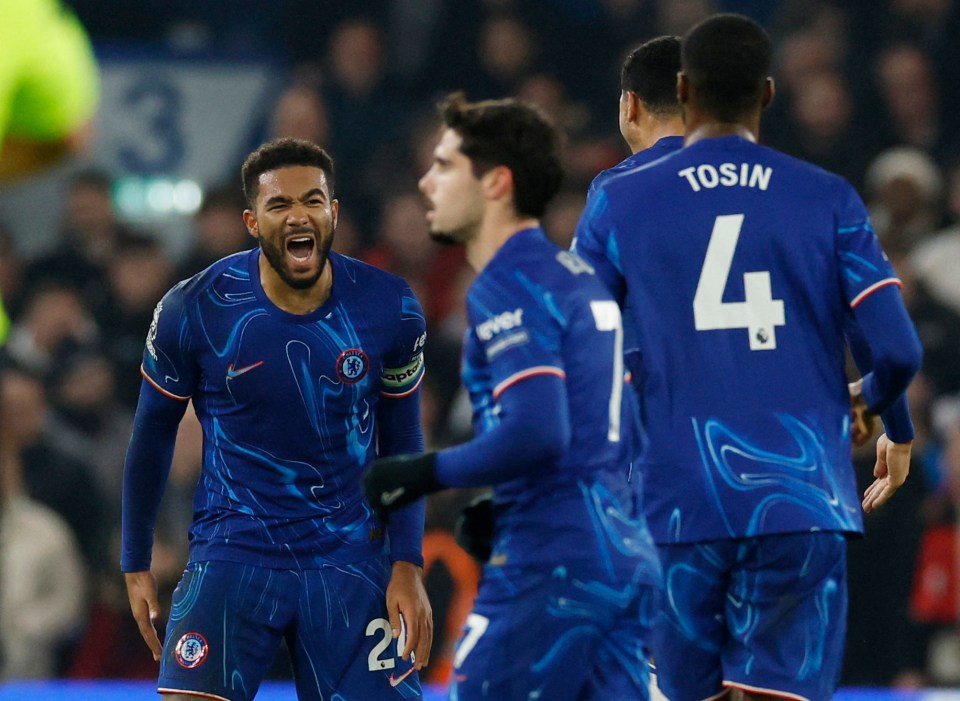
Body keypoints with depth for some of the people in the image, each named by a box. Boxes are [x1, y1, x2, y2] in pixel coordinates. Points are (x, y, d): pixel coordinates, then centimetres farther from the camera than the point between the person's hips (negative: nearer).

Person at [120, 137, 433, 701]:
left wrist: (407, 565, -3)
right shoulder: (193, 311, -11)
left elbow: (403, 445, 6)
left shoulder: (390, 310, -7)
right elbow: (153, 436, 5)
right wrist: (137, 565, 9)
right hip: (233, 546, -2)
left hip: (351, 556, 2)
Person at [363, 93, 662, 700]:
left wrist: (426, 474, -11)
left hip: (552, 564, -9)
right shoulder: (577, 275, 19)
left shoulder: (508, 288, -10)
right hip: (628, 560, 9)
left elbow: (537, 434, -22)